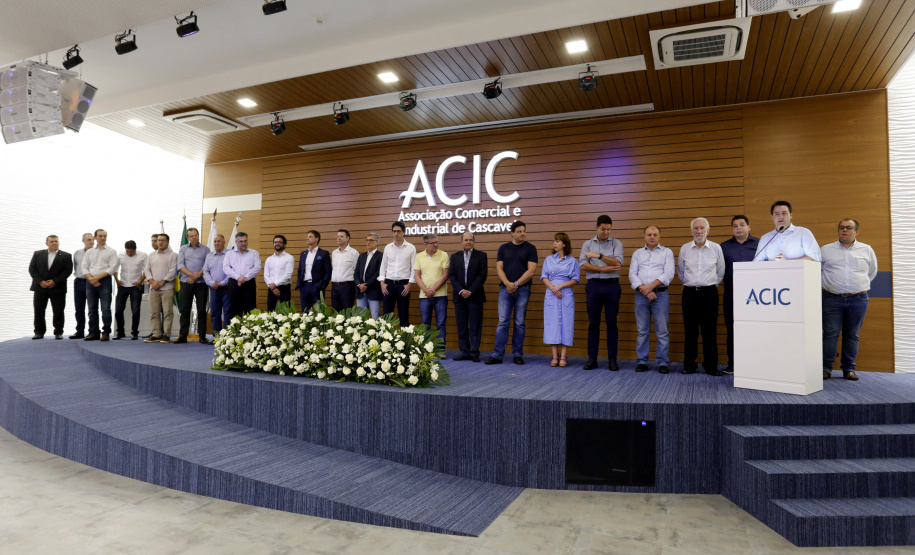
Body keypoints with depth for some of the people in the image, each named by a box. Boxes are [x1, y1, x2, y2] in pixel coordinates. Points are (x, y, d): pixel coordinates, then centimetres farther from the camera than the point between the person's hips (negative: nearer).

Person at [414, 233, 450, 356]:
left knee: (441, 324, 1)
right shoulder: (419, 257, 7)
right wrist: (426, 290, -8)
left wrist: (433, 289, -9)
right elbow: (416, 276, 5)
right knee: (425, 324, 7)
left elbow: (445, 275, -4)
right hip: (424, 296, 2)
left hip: (440, 295, -2)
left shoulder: (443, 255, 0)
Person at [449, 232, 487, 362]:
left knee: (475, 326, -1)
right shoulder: (455, 256, 12)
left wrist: (470, 291, -11)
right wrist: (461, 291, -9)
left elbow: (482, 275, -4)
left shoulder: (481, 255, 4)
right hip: (459, 296, 3)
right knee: (462, 326, 5)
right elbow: (452, 275, 5)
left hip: (475, 296, -3)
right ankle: (464, 352, 11)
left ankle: (475, 353, 5)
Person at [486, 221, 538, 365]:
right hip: (505, 289, 1)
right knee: (502, 322, -1)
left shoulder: (530, 248, 3)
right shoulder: (503, 248, 9)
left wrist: (516, 284, -13)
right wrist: (507, 283, -14)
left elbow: (531, 270, -6)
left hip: (523, 289, -1)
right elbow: (499, 268, 2)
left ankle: (518, 354, 13)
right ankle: (497, 355, 1)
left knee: (519, 323, 4)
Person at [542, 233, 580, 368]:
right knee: (552, 324, -2)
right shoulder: (548, 259, 13)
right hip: (551, 295, 2)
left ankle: (563, 357, 1)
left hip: (566, 296, -2)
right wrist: (552, 287, -10)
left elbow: (575, 279, 0)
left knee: (566, 324, -3)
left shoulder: (572, 261, 5)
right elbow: (544, 277, 7)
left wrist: (560, 286, -12)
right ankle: (555, 356, 3)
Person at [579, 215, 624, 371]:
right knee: (593, 323, 4)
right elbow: (583, 265, -4)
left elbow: (618, 263, -10)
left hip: (612, 286, -1)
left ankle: (612, 359, 9)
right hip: (593, 285, 1)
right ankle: (592, 358, 10)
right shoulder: (587, 244, 9)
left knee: (612, 324, 3)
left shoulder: (616, 243, 6)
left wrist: (599, 255, -14)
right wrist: (603, 269, -12)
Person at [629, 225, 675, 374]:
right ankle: (642, 361, 13)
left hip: (661, 294, -2)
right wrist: (644, 290, -10)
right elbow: (632, 274, 3)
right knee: (642, 331, 6)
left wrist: (651, 286, -14)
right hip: (641, 295, 2)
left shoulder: (667, 252, 7)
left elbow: (668, 274, -5)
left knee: (662, 331, -1)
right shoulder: (637, 253, 13)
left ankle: (663, 362, 7)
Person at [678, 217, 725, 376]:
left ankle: (711, 366, 10)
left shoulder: (716, 248, 2)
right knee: (690, 331, 4)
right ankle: (689, 365, 12)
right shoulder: (684, 249, 5)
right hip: (689, 293, 1)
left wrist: (711, 285, 11)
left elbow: (720, 272, 12)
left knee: (710, 331, 1)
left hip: (709, 293, -1)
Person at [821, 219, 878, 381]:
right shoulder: (825, 250, 5)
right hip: (832, 299, -1)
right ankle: (826, 368, 0)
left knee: (852, 335, 7)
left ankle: (849, 369, 14)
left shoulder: (866, 250, 10)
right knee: (830, 334, -5)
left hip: (858, 300, 2)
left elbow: (872, 272, 22)